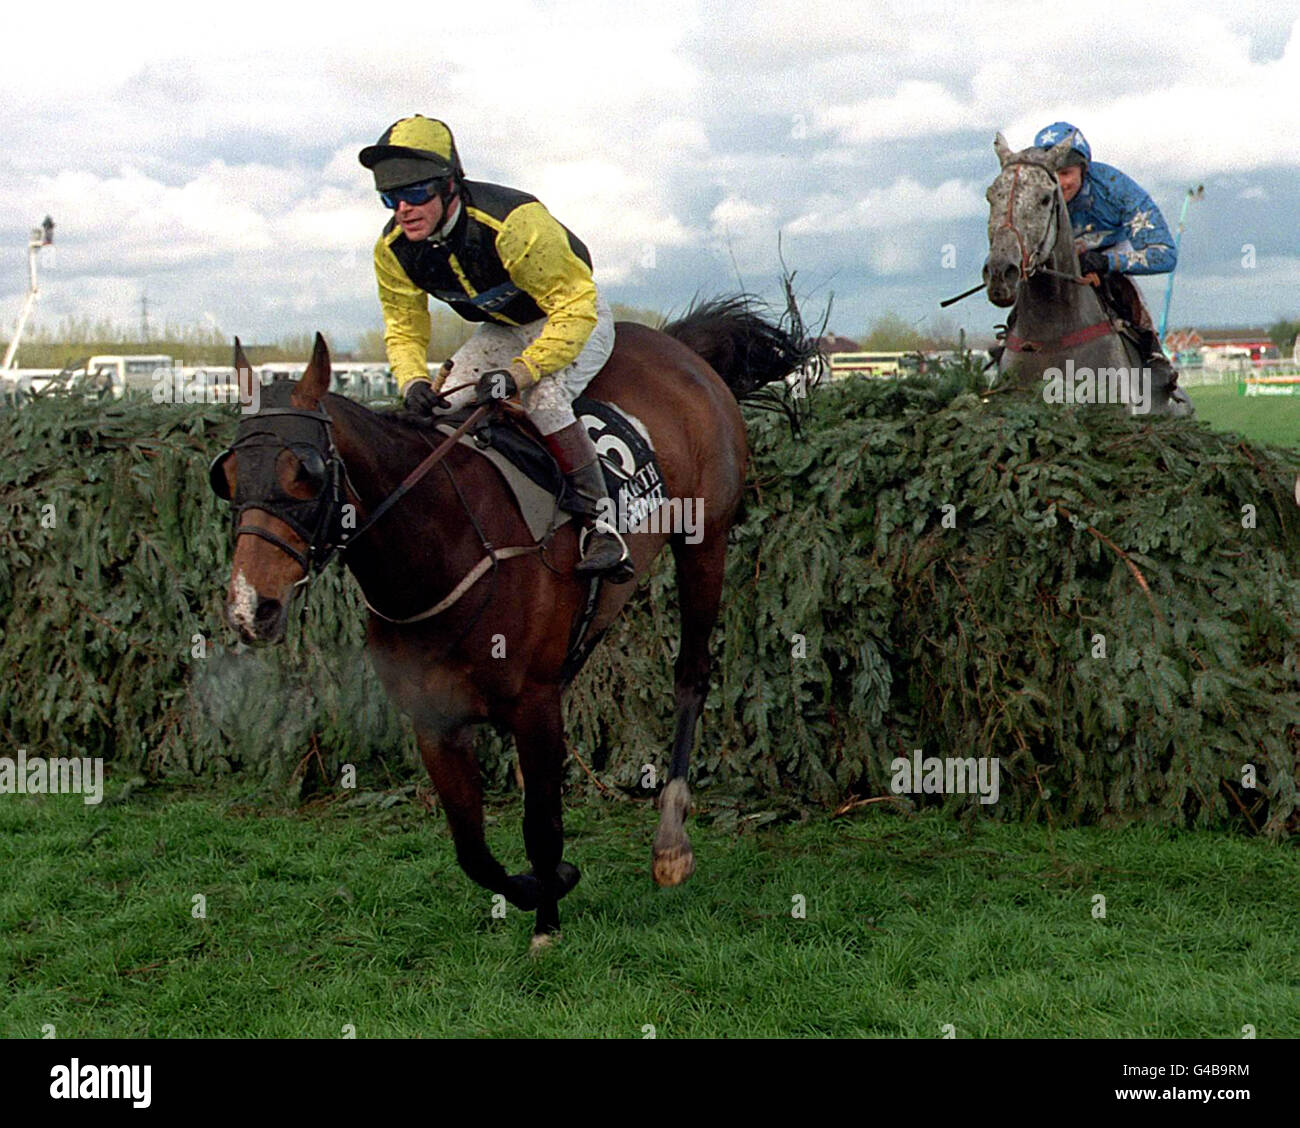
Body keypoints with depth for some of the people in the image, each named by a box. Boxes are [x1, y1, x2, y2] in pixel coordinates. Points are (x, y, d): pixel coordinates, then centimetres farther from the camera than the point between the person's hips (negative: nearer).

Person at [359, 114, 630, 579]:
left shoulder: (513, 223, -37)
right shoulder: (393, 250, -16)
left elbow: (575, 306, -32)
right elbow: (403, 329, -3)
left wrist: (520, 374, -40)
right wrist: (413, 381, -26)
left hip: (576, 318, -6)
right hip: (502, 330, 7)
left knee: (543, 399, -33)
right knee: (439, 404, -11)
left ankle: (598, 521, -24)